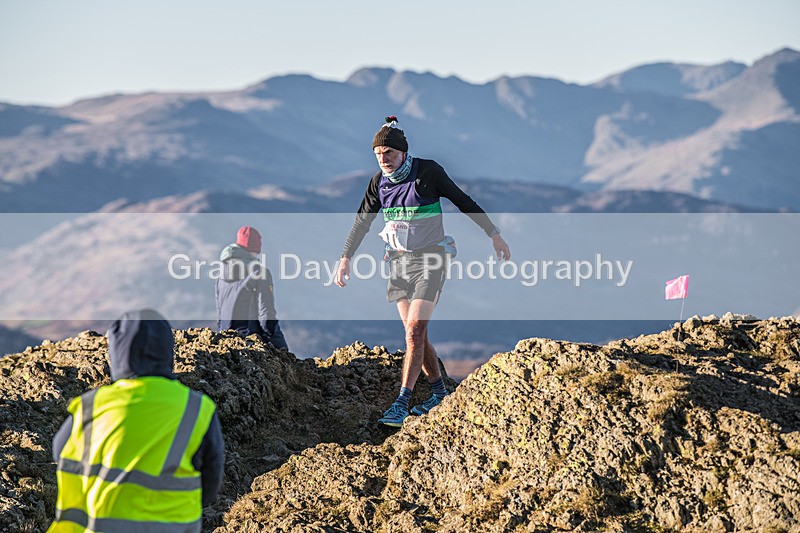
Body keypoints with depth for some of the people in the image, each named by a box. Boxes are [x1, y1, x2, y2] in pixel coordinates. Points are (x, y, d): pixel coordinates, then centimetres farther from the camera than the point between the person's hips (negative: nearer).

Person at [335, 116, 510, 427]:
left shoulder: (428, 171, -12)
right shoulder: (379, 181, 1)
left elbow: (464, 202, -4)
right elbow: (363, 221, 10)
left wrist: (494, 235, -1)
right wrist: (345, 258, 4)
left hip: (429, 261, -5)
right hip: (398, 262, 5)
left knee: (415, 331, -14)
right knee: (415, 333, 7)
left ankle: (401, 404, -14)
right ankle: (440, 392, 24)